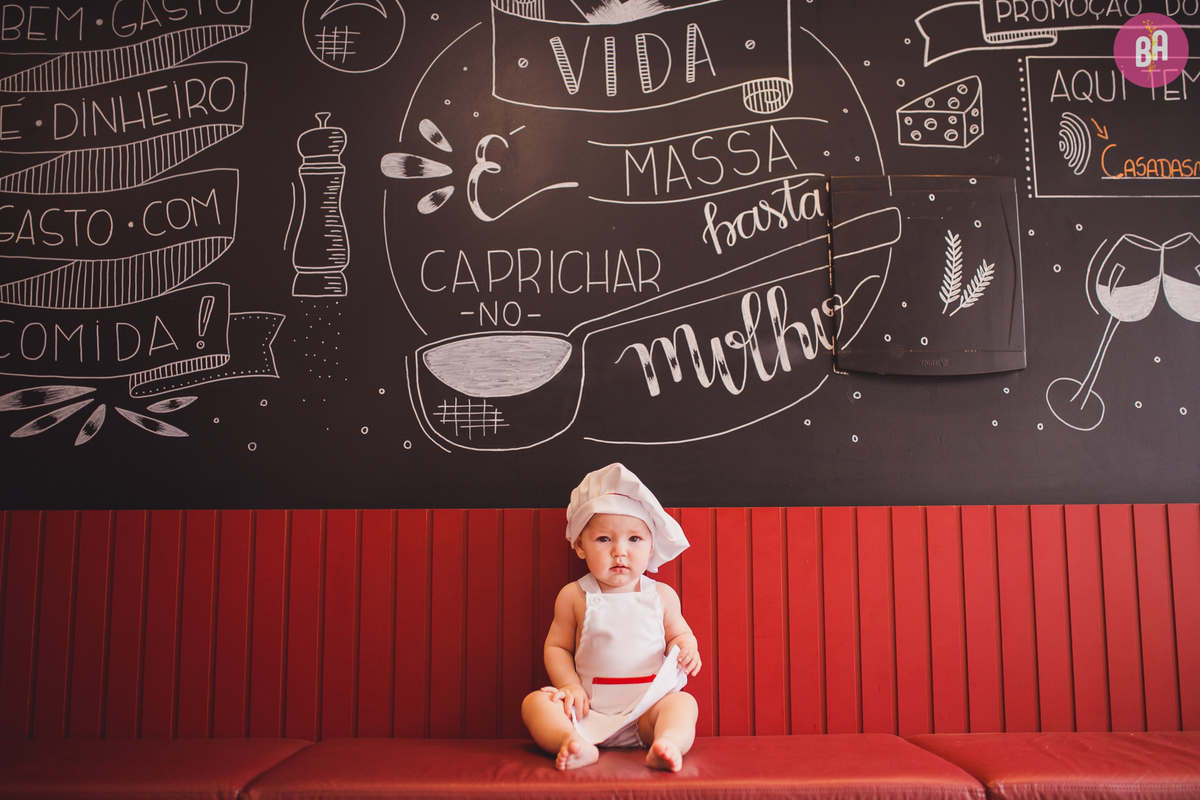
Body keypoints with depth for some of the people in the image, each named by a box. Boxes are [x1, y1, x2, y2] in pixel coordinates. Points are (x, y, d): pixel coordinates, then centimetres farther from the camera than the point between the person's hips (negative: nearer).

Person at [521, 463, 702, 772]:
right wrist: (570, 685, -8)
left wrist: (686, 646, -6)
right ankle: (575, 744, -46)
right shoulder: (574, 596, 3)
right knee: (535, 701, -21)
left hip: (649, 705, 0)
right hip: (591, 709, 0)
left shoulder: (662, 595, 6)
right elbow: (557, 646, 8)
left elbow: (678, 633, 18)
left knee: (683, 702, -27)